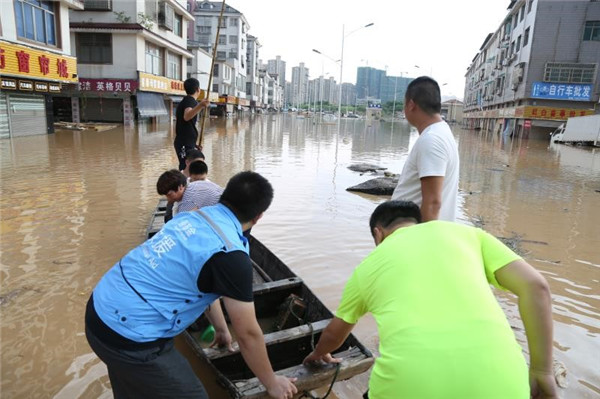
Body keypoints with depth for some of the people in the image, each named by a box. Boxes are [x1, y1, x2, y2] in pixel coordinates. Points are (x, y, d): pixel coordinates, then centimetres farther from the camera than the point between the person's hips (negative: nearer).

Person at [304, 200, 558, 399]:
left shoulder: (367, 266, 22)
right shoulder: (466, 232, 21)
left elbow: (334, 333, 38)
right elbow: (534, 286, 9)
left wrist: (319, 354, 59)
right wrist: (541, 371, 14)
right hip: (495, 375, 2)